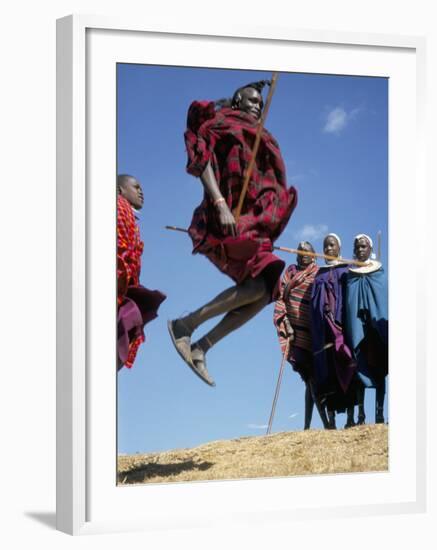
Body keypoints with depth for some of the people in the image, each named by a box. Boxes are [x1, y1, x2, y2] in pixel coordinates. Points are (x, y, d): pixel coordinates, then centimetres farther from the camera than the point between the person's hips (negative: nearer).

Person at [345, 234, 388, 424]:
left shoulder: (380, 273, 10)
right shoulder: (349, 275, 12)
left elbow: (387, 299, 5)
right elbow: (346, 301, 8)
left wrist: (382, 321, -8)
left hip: (376, 321, -1)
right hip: (357, 321, 1)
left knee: (378, 365, -5)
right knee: (360, 365, -5)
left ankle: (379, 413, -7)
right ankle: (360, 413, -7)